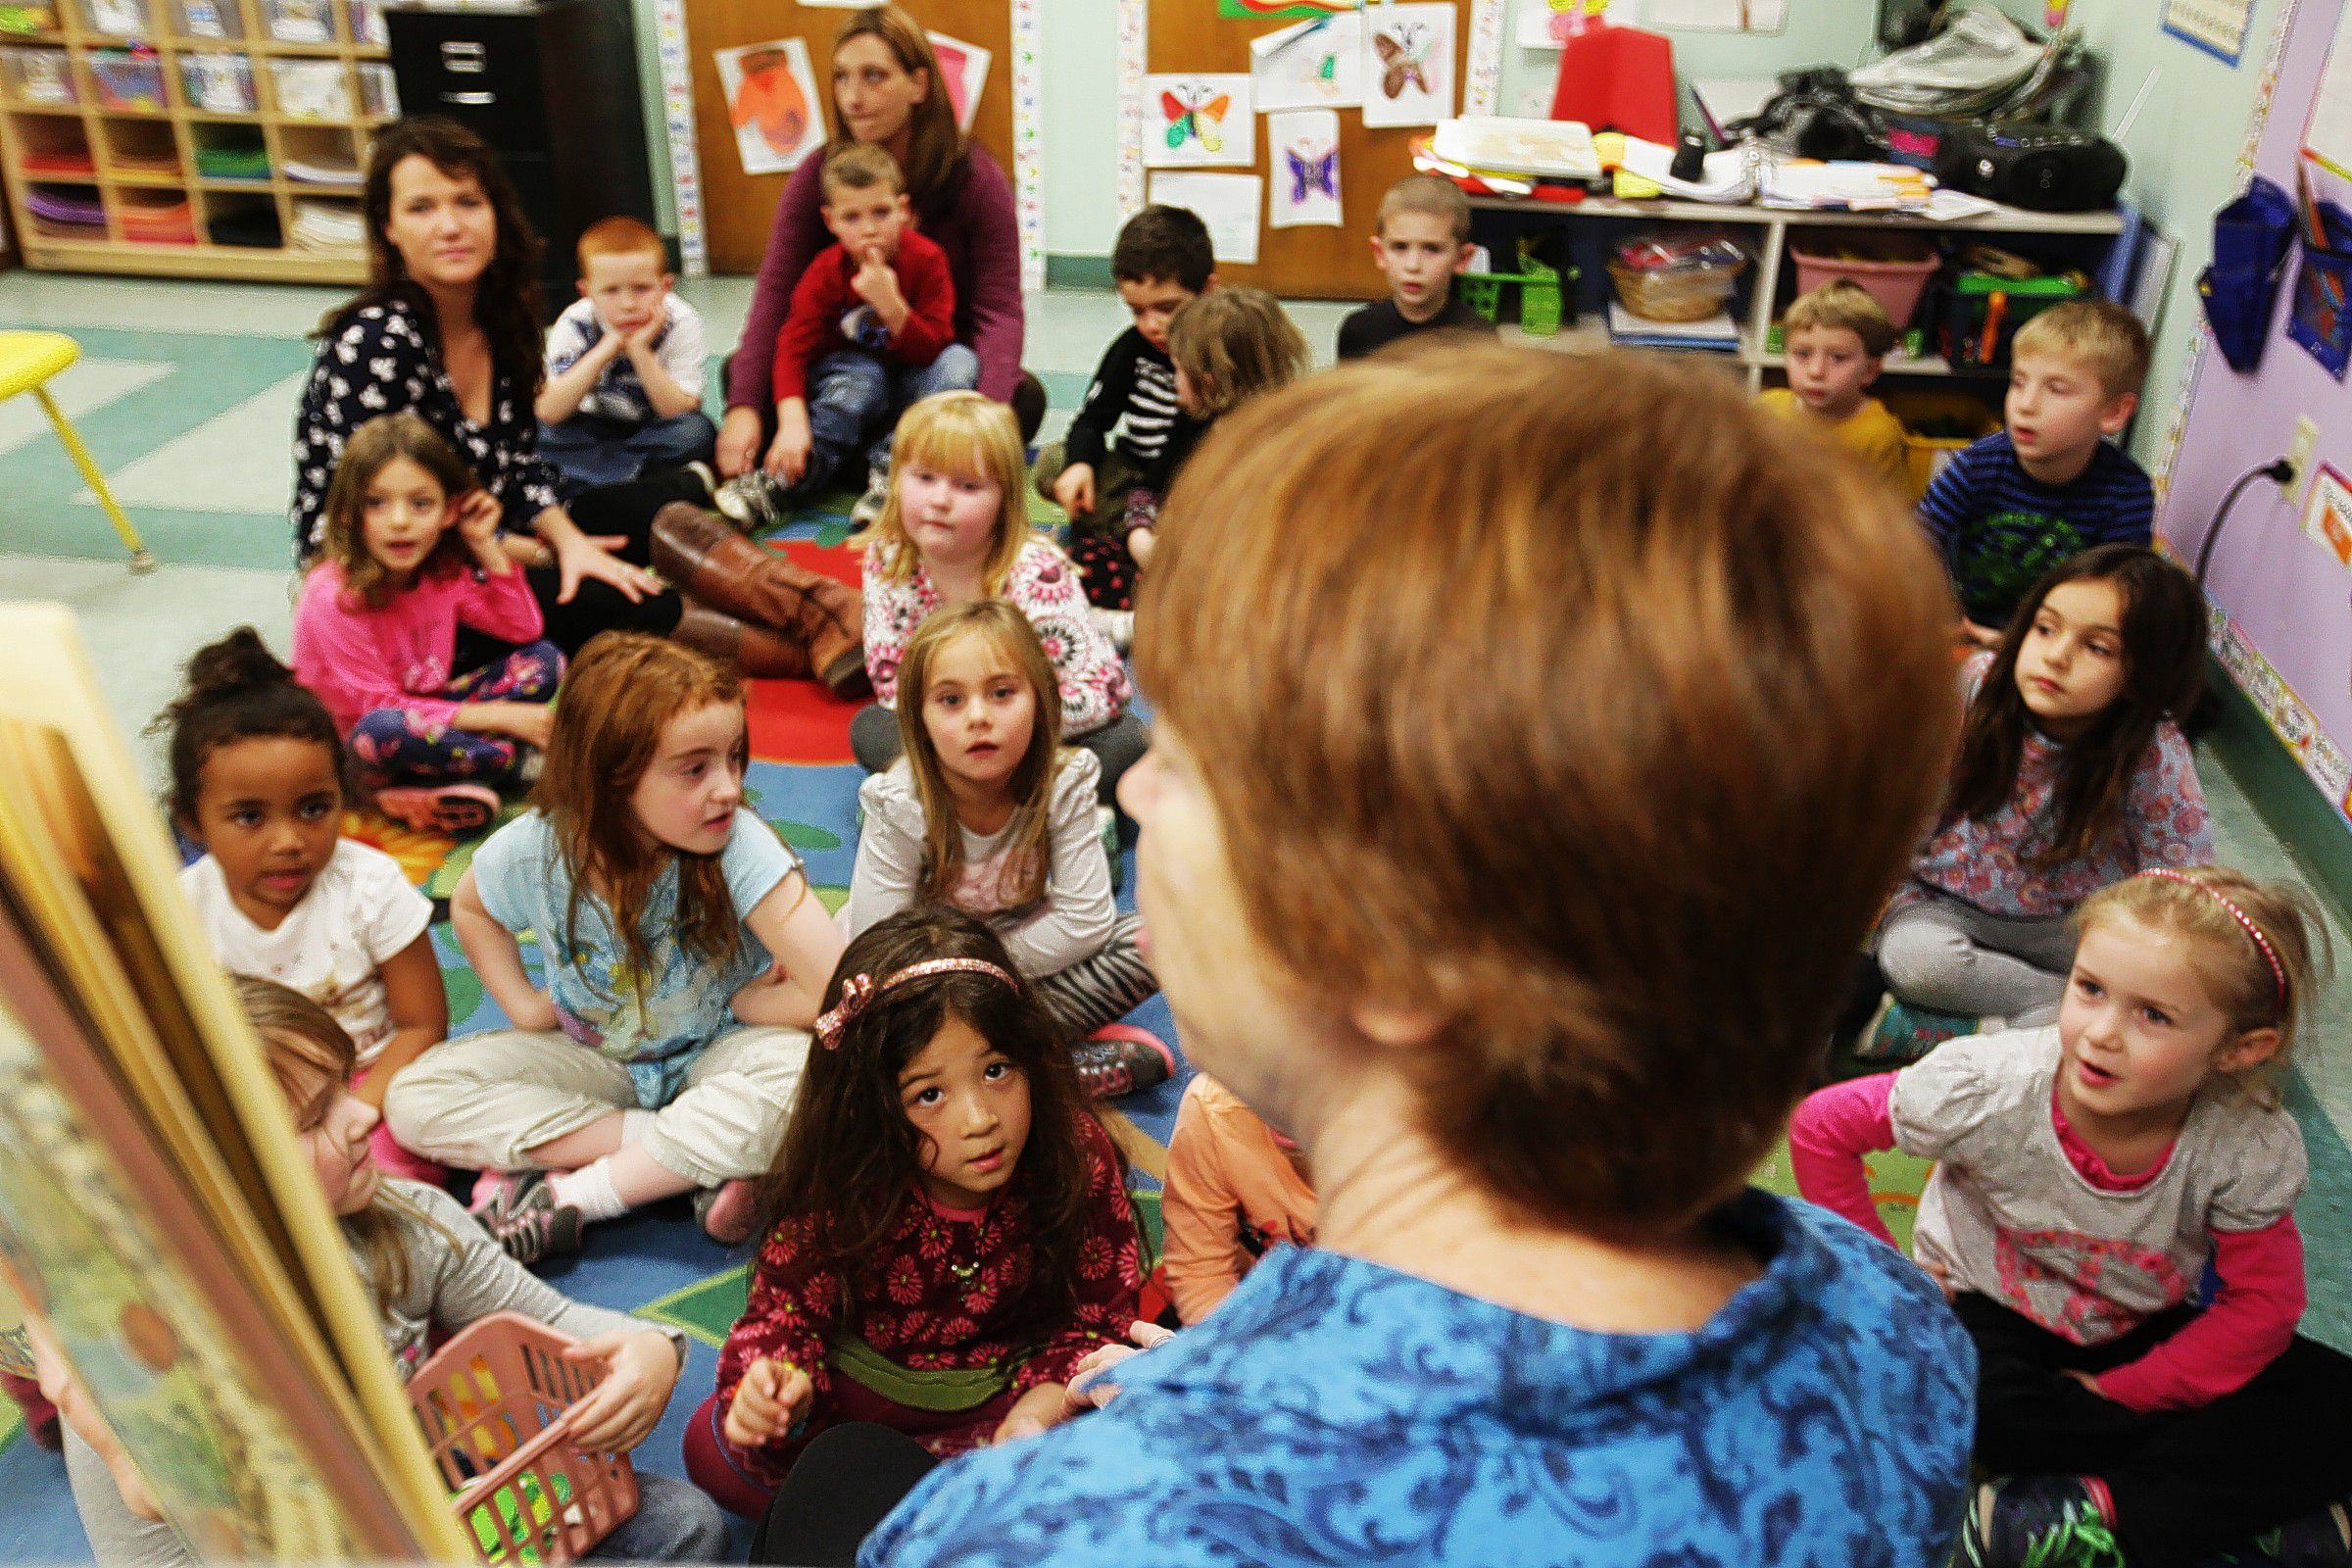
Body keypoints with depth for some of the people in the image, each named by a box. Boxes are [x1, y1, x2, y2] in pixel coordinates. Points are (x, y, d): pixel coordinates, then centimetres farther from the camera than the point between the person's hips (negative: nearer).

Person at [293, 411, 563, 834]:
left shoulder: (443, 568, -5)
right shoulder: (332, 597, -24)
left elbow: (524, 630, 2)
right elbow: (375, 707, -23)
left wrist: (485, 546, -9)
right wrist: (500, 716, -25)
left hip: (429, 713, 6)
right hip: (352, 746, -6)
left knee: (542, 658, -6)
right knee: (384, 729, -40)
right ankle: (520, 762, -16)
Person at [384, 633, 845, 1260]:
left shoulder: (738, 845, -28)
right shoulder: (530, 850, -18)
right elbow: (468, 905, 8)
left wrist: (739, 1004, -17)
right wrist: (522, 1003, -3)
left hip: (716, 1054, -3)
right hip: (597, 1060, 4)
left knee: (807, 1077, -36)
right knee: (414, 1099, -17)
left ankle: (570, 1197, -23)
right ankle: (699, 1162, -21)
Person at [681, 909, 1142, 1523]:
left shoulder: (1078, 1158, -24)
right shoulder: (838, 1187, -23)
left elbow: (1098, 1322, -16)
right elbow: (785, 1313, -14)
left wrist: (1041, 1408, -36)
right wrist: (780, 1387, -37)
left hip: (1013, 1382, 0)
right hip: (866, 1381, 1)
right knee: (712, 1445, -18)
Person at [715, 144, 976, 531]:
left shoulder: (926, 259, -16)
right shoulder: (826, 272, -14)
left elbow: (933, 348, -20)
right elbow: (794, 345, -23)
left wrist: (890, 304, -37)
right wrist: (792, 421, -39)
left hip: (913, 382, 1)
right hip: (852, 378, 0)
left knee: (960, 362, -29)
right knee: (862, 375, -34)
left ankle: (889, 472, -31)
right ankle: (787, 481, -37)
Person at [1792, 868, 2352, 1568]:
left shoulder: (2252, 1145, -23)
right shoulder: (1991, 1086, -29)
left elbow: (2260, 1304, -11)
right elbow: (1819, 1127, -18)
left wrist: (2114, 1393, -17)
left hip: (2138, 1335, 2)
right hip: (1990, 1308, -2)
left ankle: (2089, 1506, -23)